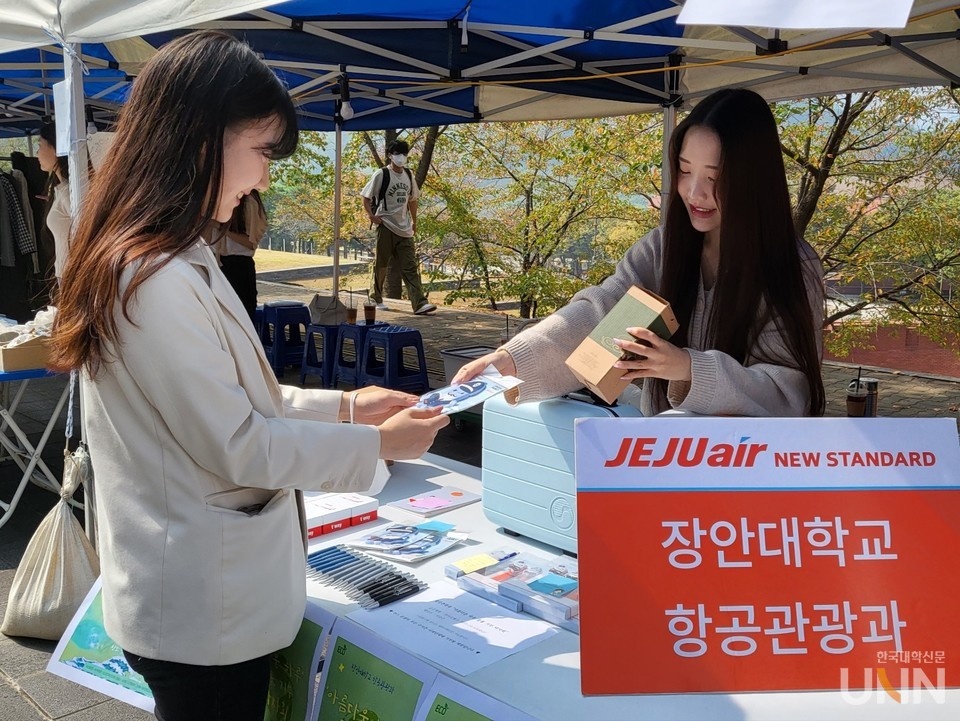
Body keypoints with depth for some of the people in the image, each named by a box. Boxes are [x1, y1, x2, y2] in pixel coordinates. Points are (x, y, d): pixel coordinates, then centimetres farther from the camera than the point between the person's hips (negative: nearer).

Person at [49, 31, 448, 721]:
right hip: (204, 613, -9)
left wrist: (344, 405, 7)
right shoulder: (155, 281, -26)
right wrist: (379, 444, -11)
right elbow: (238, 447, -22)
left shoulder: (182, 260, 6)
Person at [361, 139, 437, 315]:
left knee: (410, 267, -4)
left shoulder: (408, 175, 11)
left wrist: (414, 221, 21)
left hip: (404, 229, 5)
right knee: (380, 264, 6)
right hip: (386, 226, -4)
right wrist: (371, 215, -16)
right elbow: (366, 198, -2)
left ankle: (420, 304, -13)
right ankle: (376, 298, 23)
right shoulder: (381, 175, -5)